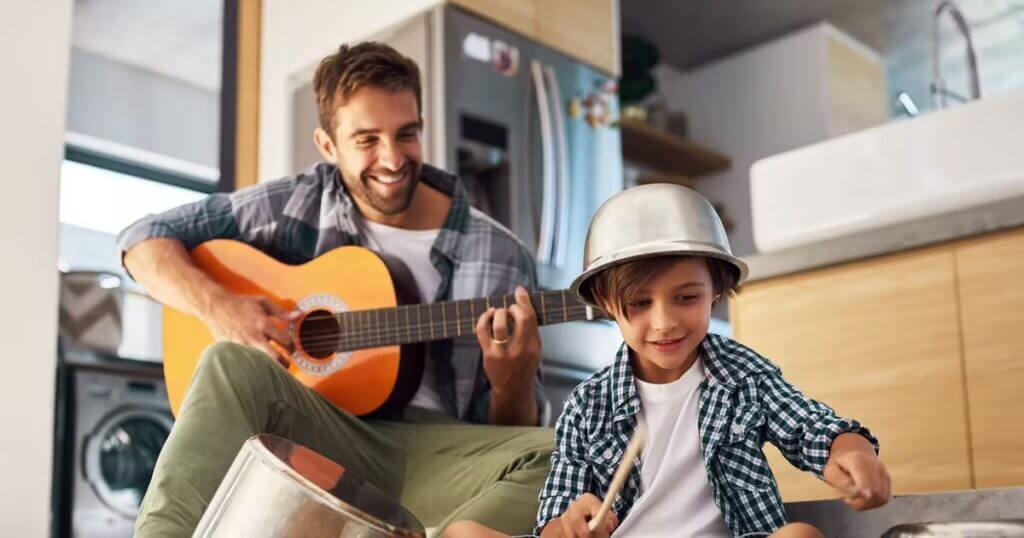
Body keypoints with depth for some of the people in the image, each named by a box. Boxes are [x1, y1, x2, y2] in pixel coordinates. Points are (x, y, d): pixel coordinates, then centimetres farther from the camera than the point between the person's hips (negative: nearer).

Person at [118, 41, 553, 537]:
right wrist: (216, 305, -13)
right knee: (231, 362, -30)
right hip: (312, 440, 0)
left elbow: (512, 433, 5)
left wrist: (512, 383, -20)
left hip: (432, 457, 0)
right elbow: (144, 238, 7)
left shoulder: (498, 256, 1)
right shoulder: (300, 203, 4)